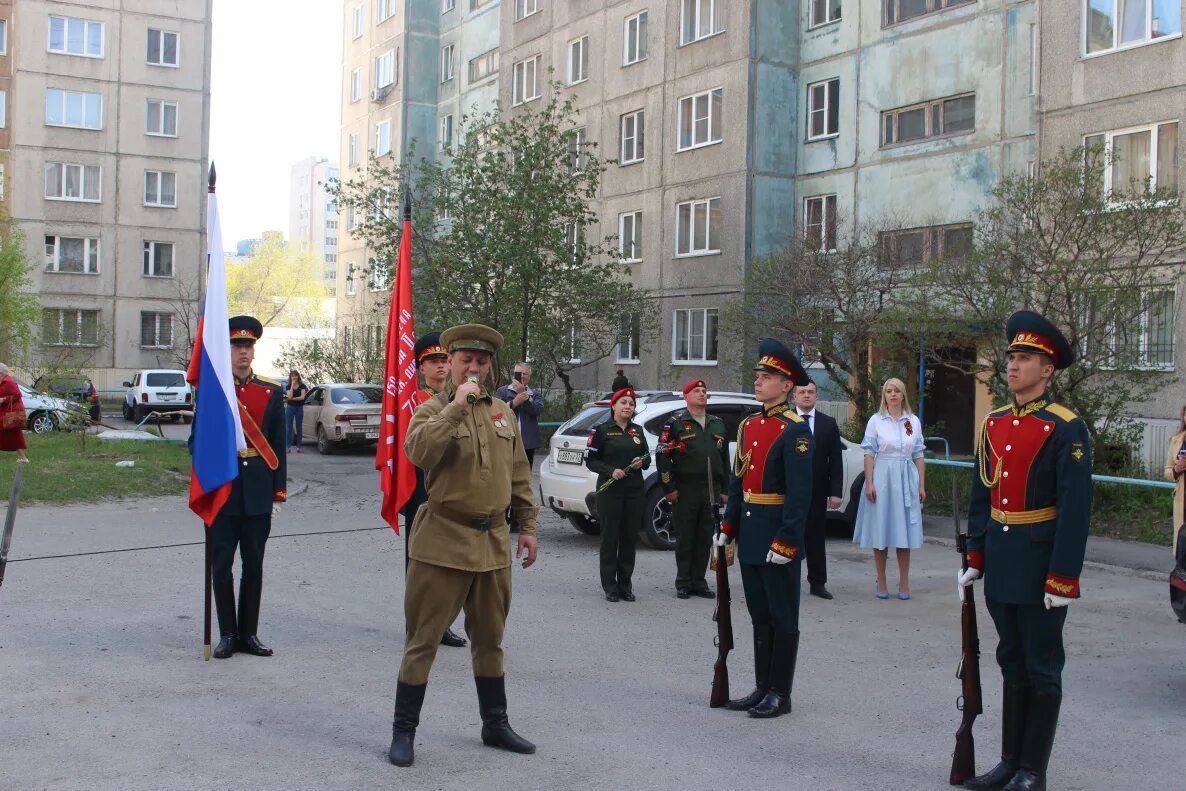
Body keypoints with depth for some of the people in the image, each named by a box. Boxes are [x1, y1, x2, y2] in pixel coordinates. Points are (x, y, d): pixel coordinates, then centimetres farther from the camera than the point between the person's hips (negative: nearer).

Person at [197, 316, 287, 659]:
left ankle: (249, 633, 17)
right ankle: (228, 634, 16)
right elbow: (196, 440, 5)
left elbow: (278, 446, 6)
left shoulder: (272, 392, 5)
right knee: (221, 566, 4)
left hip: (257, 494, 1)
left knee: (254, 566, 7)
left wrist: (278, 492, 2)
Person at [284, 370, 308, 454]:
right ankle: (288, 447, -2)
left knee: (299, 428, 4)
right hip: (290, 408, 0)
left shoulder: (302, 386, 2)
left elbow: (302, 397, -10)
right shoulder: (288, 387, 5)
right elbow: (290, 396, -12)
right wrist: (292, 386, -11)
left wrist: (292, 398, -8)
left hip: (299, 408, 0)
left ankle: (299, 447, 8)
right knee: (289, 428, -3)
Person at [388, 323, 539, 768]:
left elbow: (519, 475, 17)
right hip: (444, 542, -5)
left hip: (494, 543, 5)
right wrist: (457, 405, -27)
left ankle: (495, 724, 30)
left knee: (490, 639, 17)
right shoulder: (433, 410, -5)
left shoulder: (503, 413, 12)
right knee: (423, 639, 1)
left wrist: (528, 526, 13)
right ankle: (403, 731, 12)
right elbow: (419, 451, -27)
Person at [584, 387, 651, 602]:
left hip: (635, 491, 4)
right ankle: (610, 587, 6)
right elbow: (590, 460, -3)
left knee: (630, 538, 6)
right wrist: (611, 471, -17)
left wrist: (642, 461, -2)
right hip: (609, 491, -4)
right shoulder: (601, 430, -1)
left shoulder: (637, 431, 13)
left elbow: (647, 456, 21)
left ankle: (625, 586, 15)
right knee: (610, 538, -1)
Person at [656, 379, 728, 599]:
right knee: (685, 538, 2)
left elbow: (725, 458, 18)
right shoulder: (676, 423, 0)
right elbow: (663, 456, -5)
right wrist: (669, 487, -9)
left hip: (711, 490, 4)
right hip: (685, 491, -4)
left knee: (705, 539, 7)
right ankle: (683, 583, 9)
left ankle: (699, 582, 15)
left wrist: (724, 489, 13)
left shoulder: (718, 424, 16)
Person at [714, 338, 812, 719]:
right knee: (760, 615, 15)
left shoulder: (795, 430, -13)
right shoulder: (748, 425, 12)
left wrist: (786, 542, -21)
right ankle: (762, 688, 24)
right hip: (750, 536, 8)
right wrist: (728, 525, 11)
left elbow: (800, 493, -18)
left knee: (782, 619, 3)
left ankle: (780, 695, 12)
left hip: (779, 537, -8)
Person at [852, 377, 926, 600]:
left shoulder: (913, 421, 8)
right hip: (882, 478, -2)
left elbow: (919, 455, 9)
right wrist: (869, 483, -9)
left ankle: (904, 583, 11)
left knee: (904, 531, 4)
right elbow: (869, 454, -1)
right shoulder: (876, 420, 2)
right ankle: (881, 583, 10)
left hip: (906, 480, 2)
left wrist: (922, 486, 6)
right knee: (881, 531, 2)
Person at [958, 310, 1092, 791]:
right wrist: (974, 559, 10)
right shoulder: (994, 424, 9)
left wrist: (1064, 578, -17)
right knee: (1012, 662, 15)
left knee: (1042, 669, 4)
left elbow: (1076, 508, -15)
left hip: (1040, 564, -6)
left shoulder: (1066, 429, -11)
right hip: (1000, 562, 6)